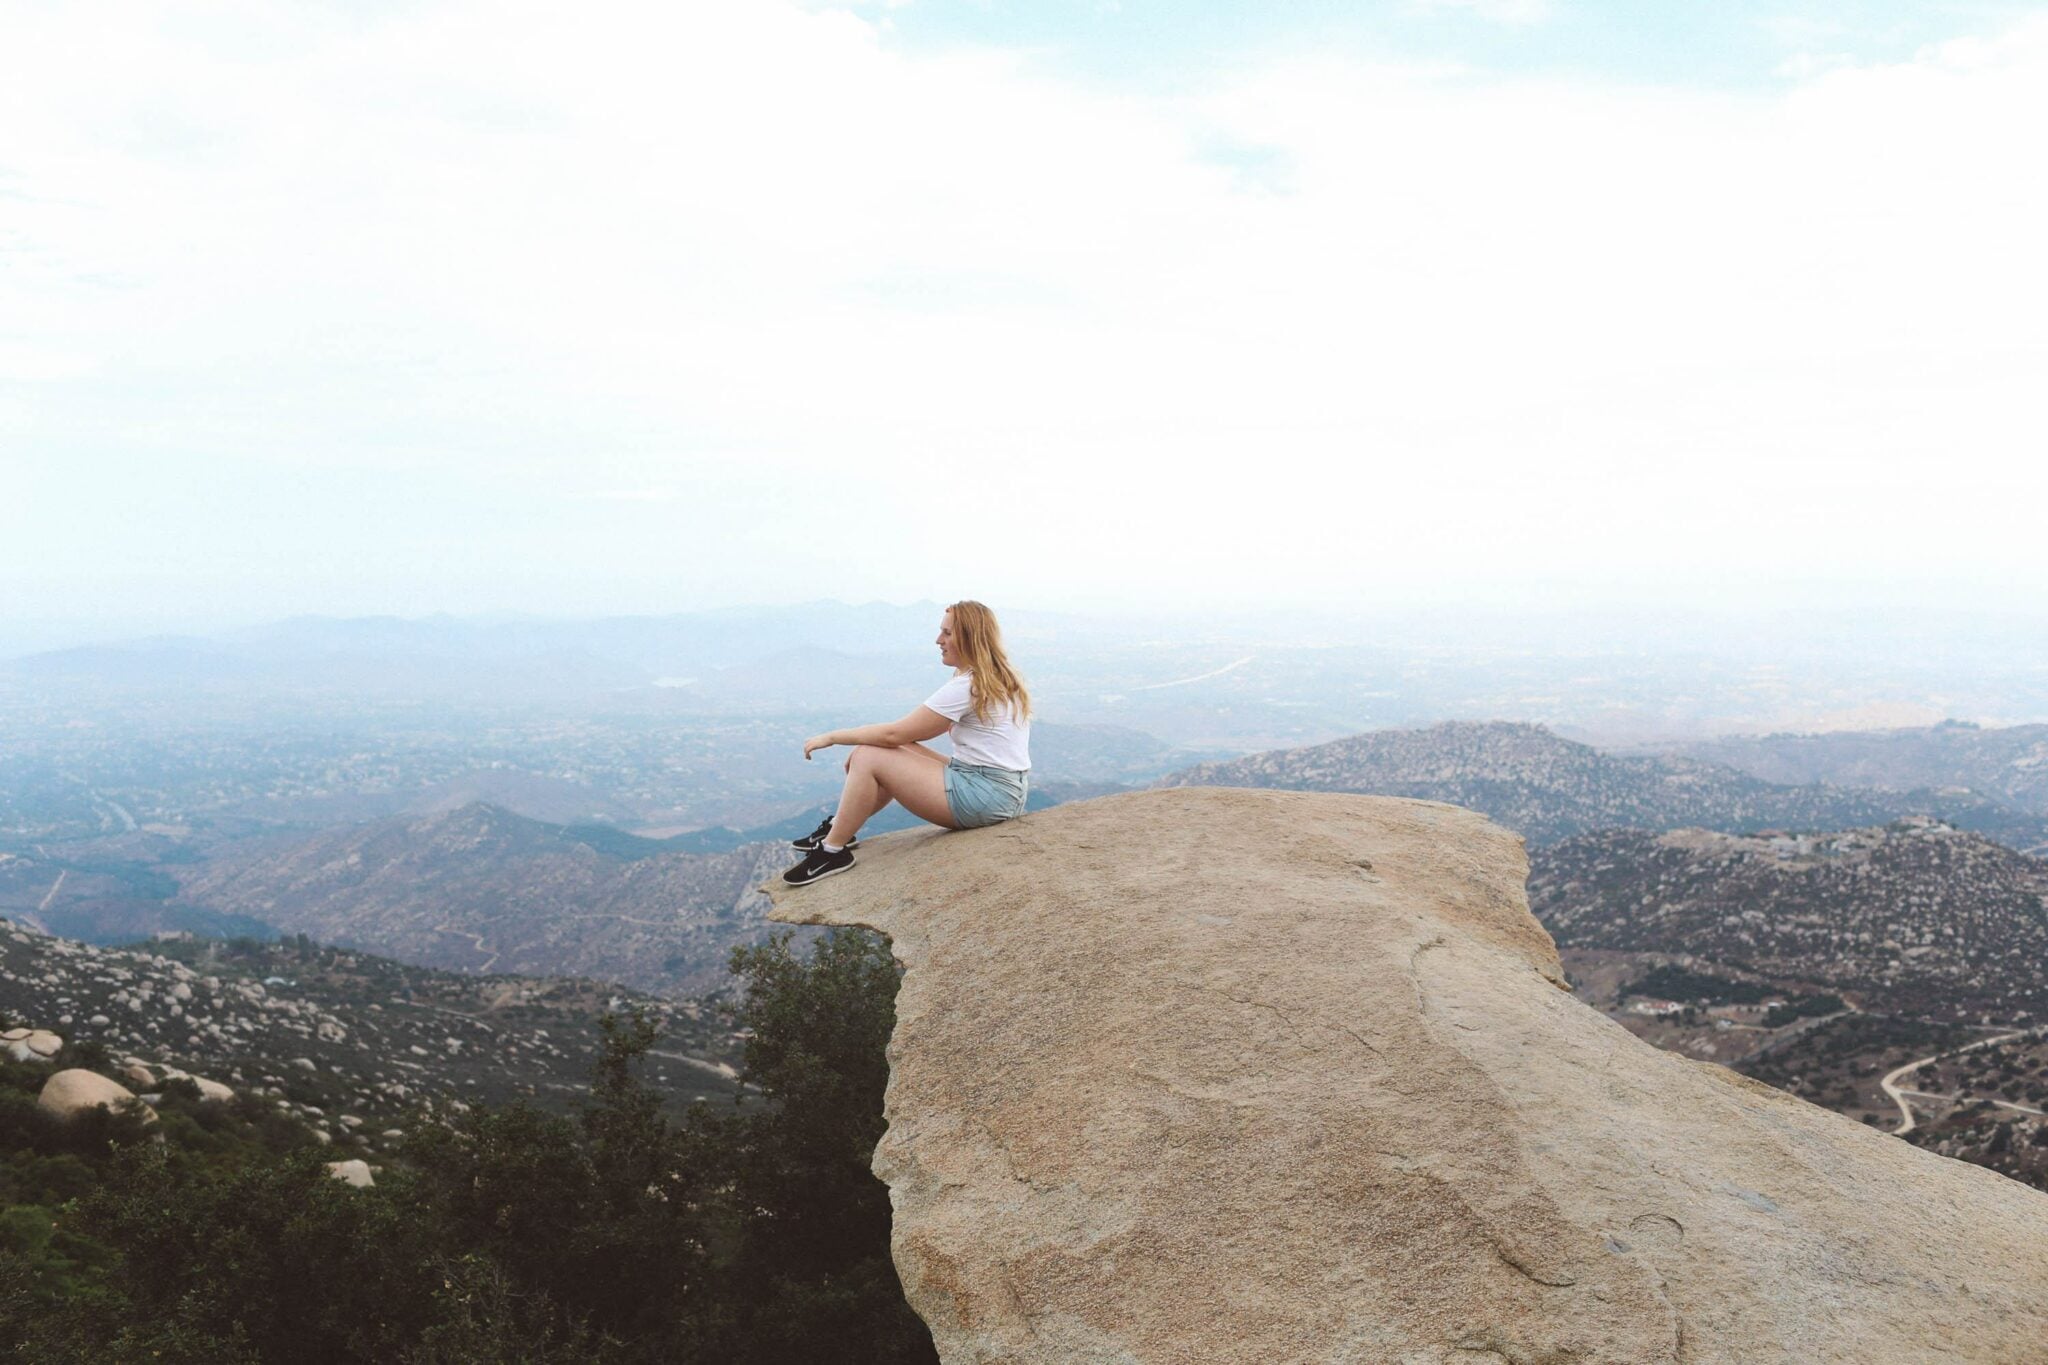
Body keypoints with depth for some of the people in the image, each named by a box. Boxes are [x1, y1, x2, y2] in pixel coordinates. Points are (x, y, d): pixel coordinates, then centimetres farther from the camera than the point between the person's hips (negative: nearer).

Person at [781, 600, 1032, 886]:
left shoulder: (967, 686, -17)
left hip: (986, 795, -10)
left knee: (868, 758, -9)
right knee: (895, 754, 16)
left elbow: (895, 733, -16)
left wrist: (833, 737, -4)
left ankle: (832, 851, 2)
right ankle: (840, 828, 23)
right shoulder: (998, 678, 14)